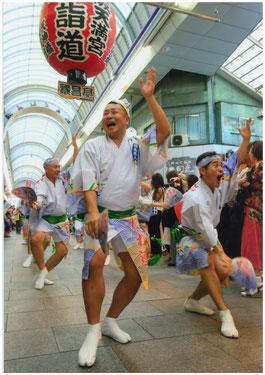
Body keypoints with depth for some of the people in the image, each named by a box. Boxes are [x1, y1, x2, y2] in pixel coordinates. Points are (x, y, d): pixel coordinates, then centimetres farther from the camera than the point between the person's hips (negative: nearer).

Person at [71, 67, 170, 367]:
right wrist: (93, 212, -22)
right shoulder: (93, 146, 4)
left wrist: (149, 97, -12)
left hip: (128, 218, 3)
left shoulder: (137, 146, 8)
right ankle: (93, 330, -10)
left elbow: (164, 130, -6)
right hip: (100, 214, -3)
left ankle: (111, 321, 24)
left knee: (135, 274, 3)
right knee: (95, 262, -28)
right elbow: (88, 182, -7)